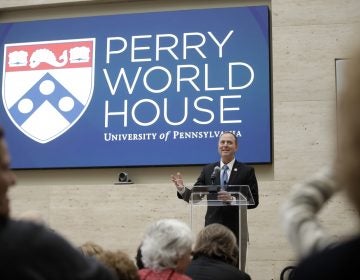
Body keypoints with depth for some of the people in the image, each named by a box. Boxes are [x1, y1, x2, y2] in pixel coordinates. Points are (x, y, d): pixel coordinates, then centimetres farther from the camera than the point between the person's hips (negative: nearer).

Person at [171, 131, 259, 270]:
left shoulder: (247, 171, 0)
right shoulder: (208, 170, 8)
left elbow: (254, 201, -6)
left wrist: (232, 198, -22)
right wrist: (182, 189, -16)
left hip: (236, 230, -2)